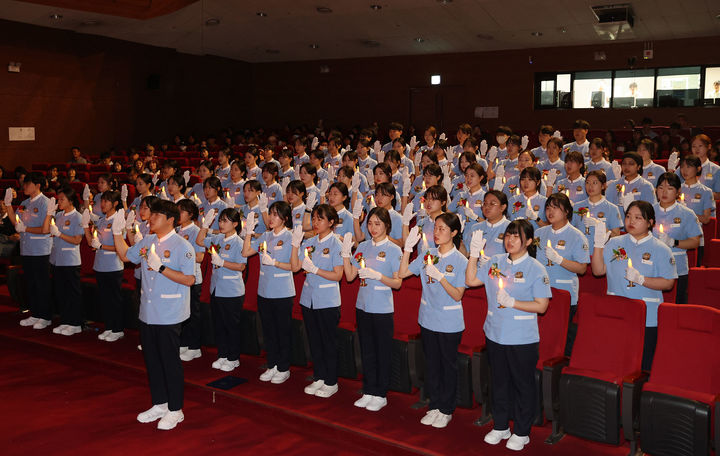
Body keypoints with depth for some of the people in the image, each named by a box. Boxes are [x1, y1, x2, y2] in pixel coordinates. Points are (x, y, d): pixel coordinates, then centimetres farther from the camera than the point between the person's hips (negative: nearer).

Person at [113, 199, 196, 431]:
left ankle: (175, 410, 16)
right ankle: (159, 404, 31)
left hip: (169, 315, -7)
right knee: (151, 359, 15)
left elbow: (189, 279, -20)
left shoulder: (182, 246, -13)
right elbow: (126, 255, 24)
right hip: (147, 313, 7)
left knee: (170, 361, 2)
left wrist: (161, 267, -23)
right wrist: (117, 232, 12)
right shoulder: (147, 242, 9)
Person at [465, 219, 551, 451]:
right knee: (499, 381, 17)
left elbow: (541, 305, -11)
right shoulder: (494, 262, 4)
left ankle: (521, 432, 24)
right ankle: (500, 426, 33)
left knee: (523, 384, 8)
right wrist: (474, 254, -7)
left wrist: (512, 302, -21)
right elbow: (471, 280, 3)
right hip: (495, 334, 4)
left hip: (522, 338, -4)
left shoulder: (536, 269, -9)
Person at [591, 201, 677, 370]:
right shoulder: (614, 243, 9)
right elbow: (598, 270, 3)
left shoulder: (660, 249, 0)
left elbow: (668, 283, -5)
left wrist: (641, 279, -17)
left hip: (647, 318, -2)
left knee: (643, 366, 2)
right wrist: (599, 244, -6)